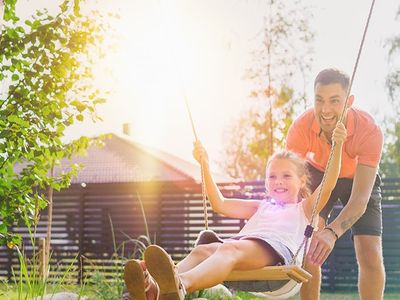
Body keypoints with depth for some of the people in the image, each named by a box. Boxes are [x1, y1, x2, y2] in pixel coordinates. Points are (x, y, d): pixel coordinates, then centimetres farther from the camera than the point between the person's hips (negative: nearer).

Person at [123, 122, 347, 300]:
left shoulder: (303, 209, 30)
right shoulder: (261, 207, 45)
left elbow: (328, 185, 12)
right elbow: (220, 204, 39)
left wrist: (337, 146, -2)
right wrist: (205, 165, 36)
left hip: (276, 248, -5)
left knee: (230, 248, -39)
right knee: (202, 250, -29)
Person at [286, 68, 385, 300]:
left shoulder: (369, 131, -38)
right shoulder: (301, 127, -33)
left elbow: (360, 198, -41)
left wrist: (333, 232, -59)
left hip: (358, 179, -1)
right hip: (318, 175, 1)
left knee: (371, 255, -13)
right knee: (309, 249, -16)